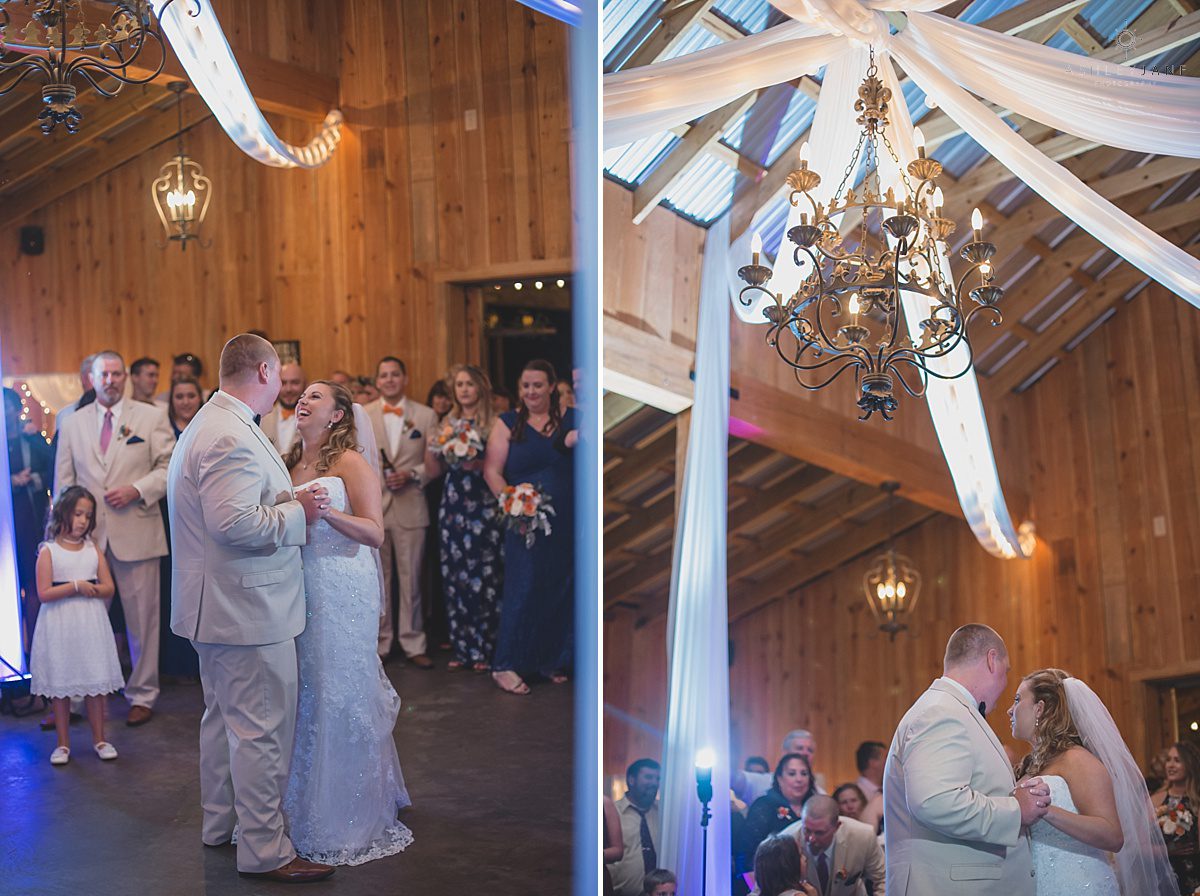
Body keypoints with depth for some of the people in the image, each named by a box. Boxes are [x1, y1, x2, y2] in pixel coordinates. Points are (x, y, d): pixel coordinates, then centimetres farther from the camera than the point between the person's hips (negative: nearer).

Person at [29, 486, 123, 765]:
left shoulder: (93, 550, 6)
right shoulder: (49, 551, -4)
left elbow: (108, 588, 3)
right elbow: (44, 593, -12)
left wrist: (90, 590, -16)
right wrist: (75, 587, -17)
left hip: (91, 625, 2)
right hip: (60, 627, -2)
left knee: (96, 685, 5)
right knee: (60, 687, 4)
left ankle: (99, 739, 16)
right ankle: (63, 743, 16)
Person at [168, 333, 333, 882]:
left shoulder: (208, 424, 12)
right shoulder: (232, 437, -23)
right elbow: (235, 523, -31)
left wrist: (285, 499, 9)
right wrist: (298, 512, -19)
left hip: (218, 606, 11)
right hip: (248, 609, -11)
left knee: (224, 718, 22)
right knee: (262, 730, -3)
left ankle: (220, 822, 37)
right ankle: (264, 851, 6)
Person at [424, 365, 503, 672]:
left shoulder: (494, 424, 0)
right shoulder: (448, 423, 12)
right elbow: (433, 471, 9)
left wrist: (476, 462, -19)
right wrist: (432, 445, -8)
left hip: (484, 506, -4)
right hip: (452, 506, 4)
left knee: (484, 577, -4)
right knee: (454, 578, 5)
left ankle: (484, 649, 3)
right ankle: (461, 648, 13)